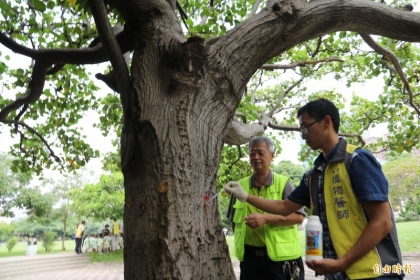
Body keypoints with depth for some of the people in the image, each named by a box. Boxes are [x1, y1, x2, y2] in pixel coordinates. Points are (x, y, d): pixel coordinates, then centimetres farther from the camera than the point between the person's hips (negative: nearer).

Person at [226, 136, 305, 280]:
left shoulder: (283, 183, -2)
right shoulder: (240, 186, 7)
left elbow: (298, 216, -10)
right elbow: (234, 221, 17)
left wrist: (266, 218, -20)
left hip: (281, 257, -2)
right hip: (249, 257, 3)